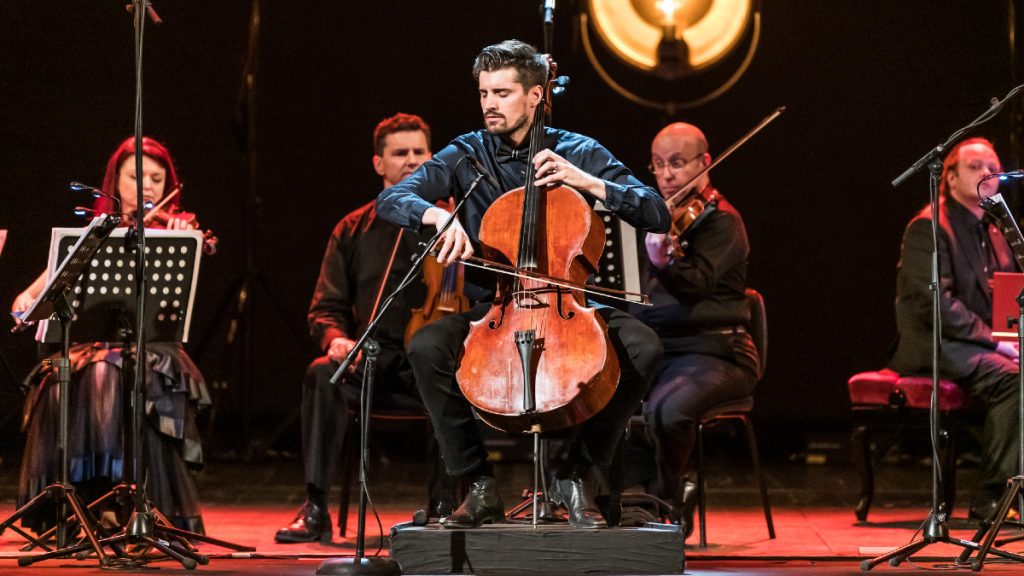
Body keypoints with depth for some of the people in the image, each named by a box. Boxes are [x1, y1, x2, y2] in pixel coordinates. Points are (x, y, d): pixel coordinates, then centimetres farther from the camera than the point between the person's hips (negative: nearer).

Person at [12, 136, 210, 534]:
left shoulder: (177, 235, 7)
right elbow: (28, 297, 9)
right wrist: (27, 305, -13)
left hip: (150, 351, -3)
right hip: (92, 347, 3)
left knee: (108, 379, -35)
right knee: (58, 386, -29)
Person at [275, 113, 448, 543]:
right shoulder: (354, 230, 16)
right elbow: (326, 308, 14)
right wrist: (336, 338, -8)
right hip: (373, 357, 2)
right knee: (323, 375, -31)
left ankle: (444, 506, -25)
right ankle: (315, 509, -29)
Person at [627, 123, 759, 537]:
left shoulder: (719, 219, -6)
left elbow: (697, 282, -24)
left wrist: (663, 261, -43)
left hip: (709, 352, -7)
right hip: (650, 351, 7)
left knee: (666, 409, -36)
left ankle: (663, 497, -5)